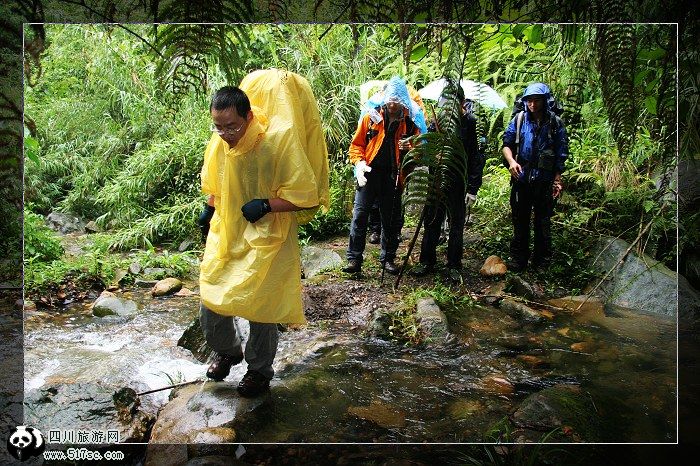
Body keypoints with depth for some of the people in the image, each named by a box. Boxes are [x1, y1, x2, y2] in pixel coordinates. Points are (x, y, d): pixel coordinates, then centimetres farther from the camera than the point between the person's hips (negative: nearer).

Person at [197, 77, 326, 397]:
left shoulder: (280, 138, -22)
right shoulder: (219, 141, -5)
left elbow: (305, 196, -18)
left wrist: (266, 205, -25)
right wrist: (209, 209, 8)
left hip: (266, 241, -5)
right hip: (224, 237, 5)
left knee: (260, 309, 3)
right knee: (210, 306, 9)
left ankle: (260, 370, 30)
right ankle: (227, 352, 40)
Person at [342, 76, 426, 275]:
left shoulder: (410, 124, 7)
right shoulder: (370, 117, 5)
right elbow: (356, 144, 7)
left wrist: (409, 147, -10)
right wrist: (359, 163, -11)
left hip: (393, 177, 1)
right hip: (369, 174, -1)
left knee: (391, 219, 8)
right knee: (359, 215, -8)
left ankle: (388, 258, 21)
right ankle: (354, 259, -3)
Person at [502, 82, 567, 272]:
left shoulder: (555, 123, -2)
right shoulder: (519, 119, -1)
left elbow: (561, 154, 2)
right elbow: (506, 144, 2)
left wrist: (557, 179, -1)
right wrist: (511, 161, -17)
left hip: (545, 181, -1)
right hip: (521, 178, 1)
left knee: (543, 222, 9)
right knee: (520, 221, 10)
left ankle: (542, 260, 22)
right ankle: (518, 260, 22)